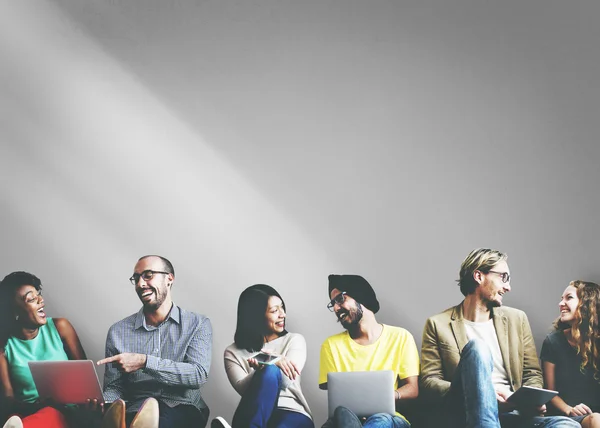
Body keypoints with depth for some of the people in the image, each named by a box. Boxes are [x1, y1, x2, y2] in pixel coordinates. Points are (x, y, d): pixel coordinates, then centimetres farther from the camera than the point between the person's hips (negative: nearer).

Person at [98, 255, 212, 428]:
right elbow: (114, 387, 10)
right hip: (137, 411, 1)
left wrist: (144, 361, -18)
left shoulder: (198, 324, 6)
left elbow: (198, 375, -9)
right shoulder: (118, 331, 11)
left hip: (183, 411, -1)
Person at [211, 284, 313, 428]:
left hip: (293, 414, 0)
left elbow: (286, 381, -4)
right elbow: (243, 388, -7)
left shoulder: (294, 340, 13)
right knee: (270, 371, -34)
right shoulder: (233, 352, 12)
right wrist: (268, 367, -26)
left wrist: (268, 364, -26)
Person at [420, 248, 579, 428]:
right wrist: (477, 392, -17)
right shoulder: (438, 324, 7)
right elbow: (429, 383, 1)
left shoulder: (517, 319, 19)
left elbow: (532, 374, 19)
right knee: (477, 347, -32)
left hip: (510, 413, 3)